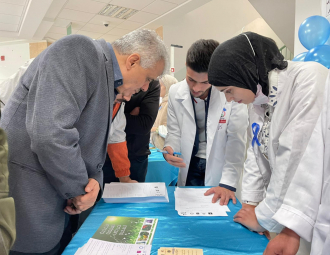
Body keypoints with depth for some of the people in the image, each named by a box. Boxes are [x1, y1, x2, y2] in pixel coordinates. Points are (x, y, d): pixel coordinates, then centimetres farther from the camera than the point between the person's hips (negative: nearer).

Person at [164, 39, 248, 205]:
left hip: (219, 166, -2)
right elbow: (174, 132, 0)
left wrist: (228, 183, -19)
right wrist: (168, 149, -20)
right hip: (189, 166, 3)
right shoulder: (175, 92, -9)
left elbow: (236, 142, -16)